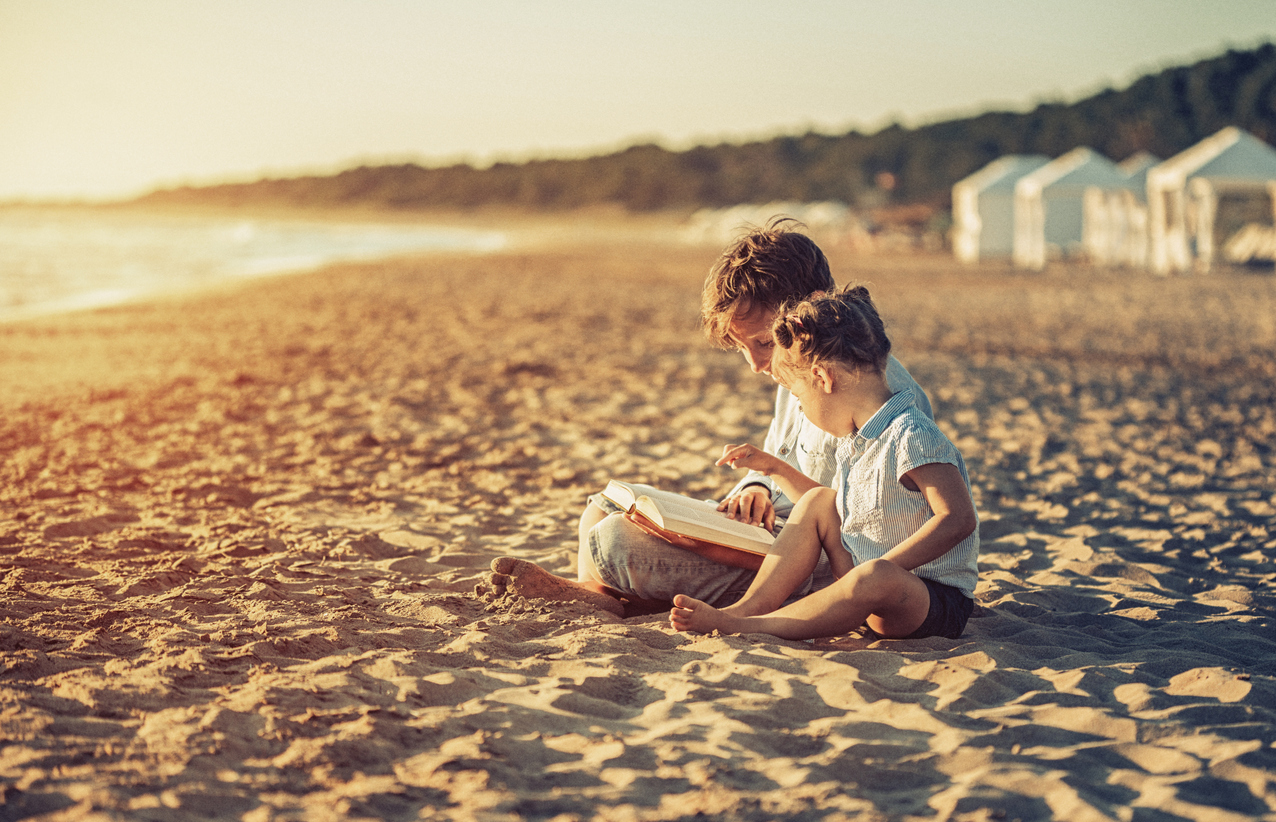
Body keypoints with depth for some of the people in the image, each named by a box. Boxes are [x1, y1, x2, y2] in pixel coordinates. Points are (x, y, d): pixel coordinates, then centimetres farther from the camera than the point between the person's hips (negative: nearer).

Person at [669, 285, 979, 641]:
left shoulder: (911, 438, -20)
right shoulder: (854, 440, 10)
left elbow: (959, 519, -30)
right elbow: (838, 510, 30)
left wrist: (878, 570, -31)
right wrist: (778, 469, 30)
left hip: (938, 605, -9)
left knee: (876, 580, -39)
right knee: (819, 502, 4)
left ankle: (735, 626, -33)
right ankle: (749, 607, -7)